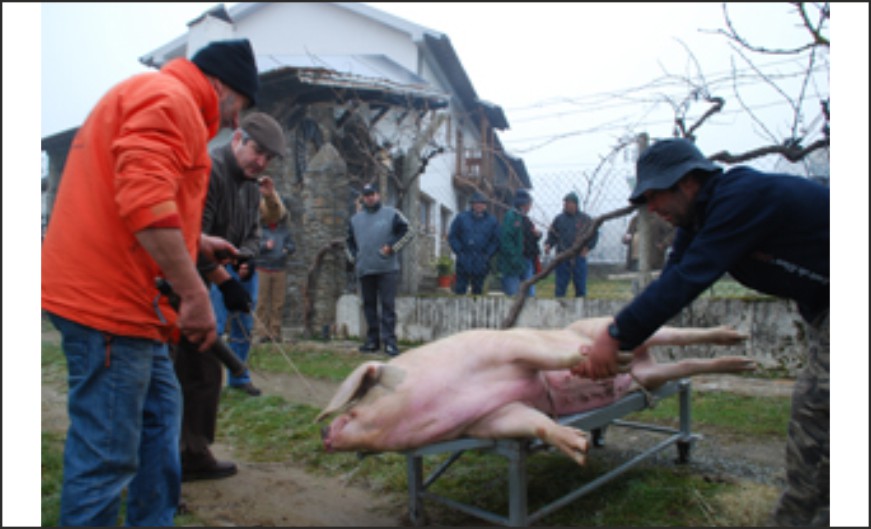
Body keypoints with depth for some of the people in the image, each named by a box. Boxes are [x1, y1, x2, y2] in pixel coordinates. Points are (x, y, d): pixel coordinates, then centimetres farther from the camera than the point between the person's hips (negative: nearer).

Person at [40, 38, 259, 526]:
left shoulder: (158, 98, 23)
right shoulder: (169, 97, -11)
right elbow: (146, 201, -25)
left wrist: (197, 242, 29)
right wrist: (195, 293, -23)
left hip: (128, 301, 11)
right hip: (110, 299, -11)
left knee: (161, 413, 19)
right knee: (106, 452, -4)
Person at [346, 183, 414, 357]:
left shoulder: (391, 214, 4)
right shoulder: (355, 219, 17)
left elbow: (407, 232, 2)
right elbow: (349, 242, 27)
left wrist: (392, 247, -6)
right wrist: (353, 258, 11)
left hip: (387, 269, -4)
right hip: (364, 270, 5)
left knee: (388, 305, -7)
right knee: (369, 306, 9)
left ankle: (389, 341, -6)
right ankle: (372, 341, 17)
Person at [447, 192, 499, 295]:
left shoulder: (492, 221, 6)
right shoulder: (461, 218, 4)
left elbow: (496, 240, 7)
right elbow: (452, 236, 5)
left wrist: (487, 255, -5)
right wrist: (459, 252, -5)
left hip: (481, 264, 1)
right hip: (464, 263, -1)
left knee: (478, 290, 8)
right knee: (460, 290, -1)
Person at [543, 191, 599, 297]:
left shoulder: (584, 219, 4)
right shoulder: (559, 219, 6)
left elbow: (594, 234, 9)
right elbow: (552, 235, 11)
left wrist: (587, 247, -3)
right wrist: (548, 245, -7)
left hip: (579, 257, 0)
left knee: (580, 286, 5)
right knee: (560, 286, 1)